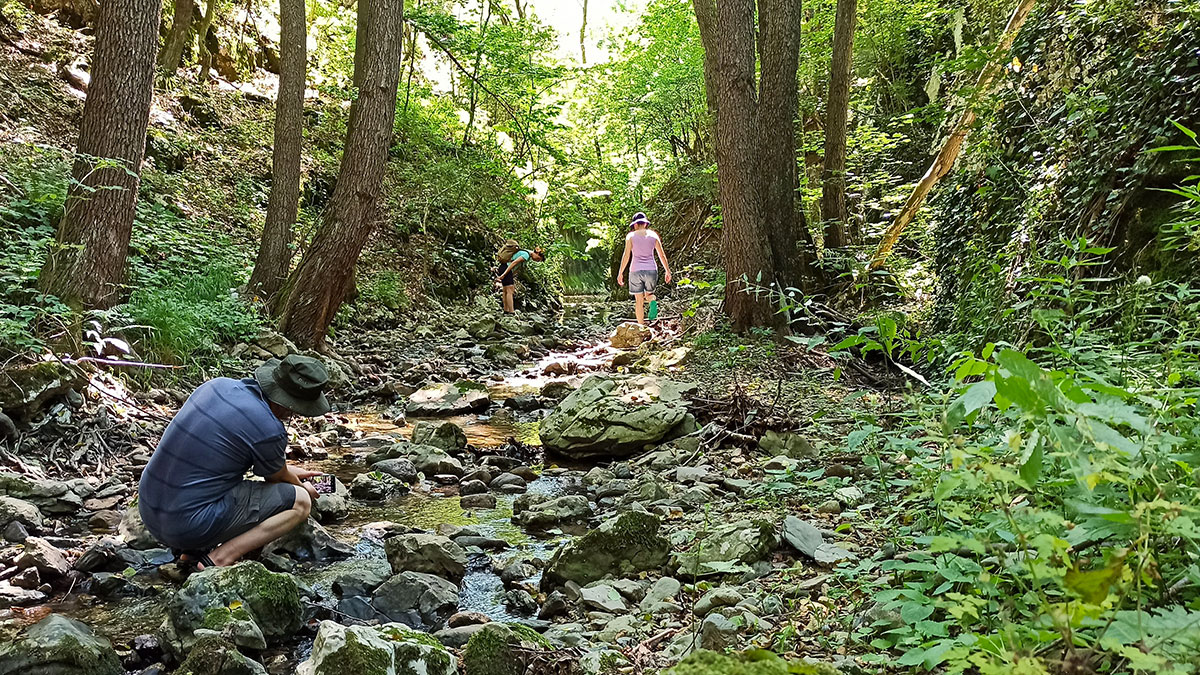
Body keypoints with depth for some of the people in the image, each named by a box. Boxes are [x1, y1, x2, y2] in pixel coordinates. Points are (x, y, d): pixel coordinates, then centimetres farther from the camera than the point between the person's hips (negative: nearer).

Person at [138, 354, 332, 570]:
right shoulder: (269, 429, -18)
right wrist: (304, 488, 28)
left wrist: (290, 471, 33)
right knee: (300, 502, 0)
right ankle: (218, 559, -8)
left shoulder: (218, 385, 3)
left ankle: (192, 547, 15)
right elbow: (278, 478, 5)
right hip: (190, 525, -8)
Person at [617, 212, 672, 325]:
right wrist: (668, 271, 12)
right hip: (651, 270, 2)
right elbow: (662, 254, 5)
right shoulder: (653, 235, 4)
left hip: (636, 270, -2)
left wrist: (620, 273, -1)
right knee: (648, 295, 21)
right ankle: (653, 301, -16)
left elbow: (626, 255, -7)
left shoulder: (631, 236, -2)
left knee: (639, 301, 7)